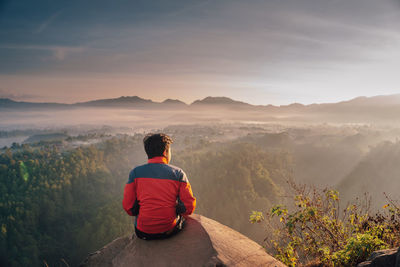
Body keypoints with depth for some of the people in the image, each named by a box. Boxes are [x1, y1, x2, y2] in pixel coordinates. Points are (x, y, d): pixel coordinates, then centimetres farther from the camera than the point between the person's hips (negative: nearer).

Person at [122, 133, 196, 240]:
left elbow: (128, 206, -4)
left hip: (143, 232, 1)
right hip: (170, 231, 0)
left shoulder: (135, 173, -7)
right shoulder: (178, 173, -8)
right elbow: (189, 206, -7)